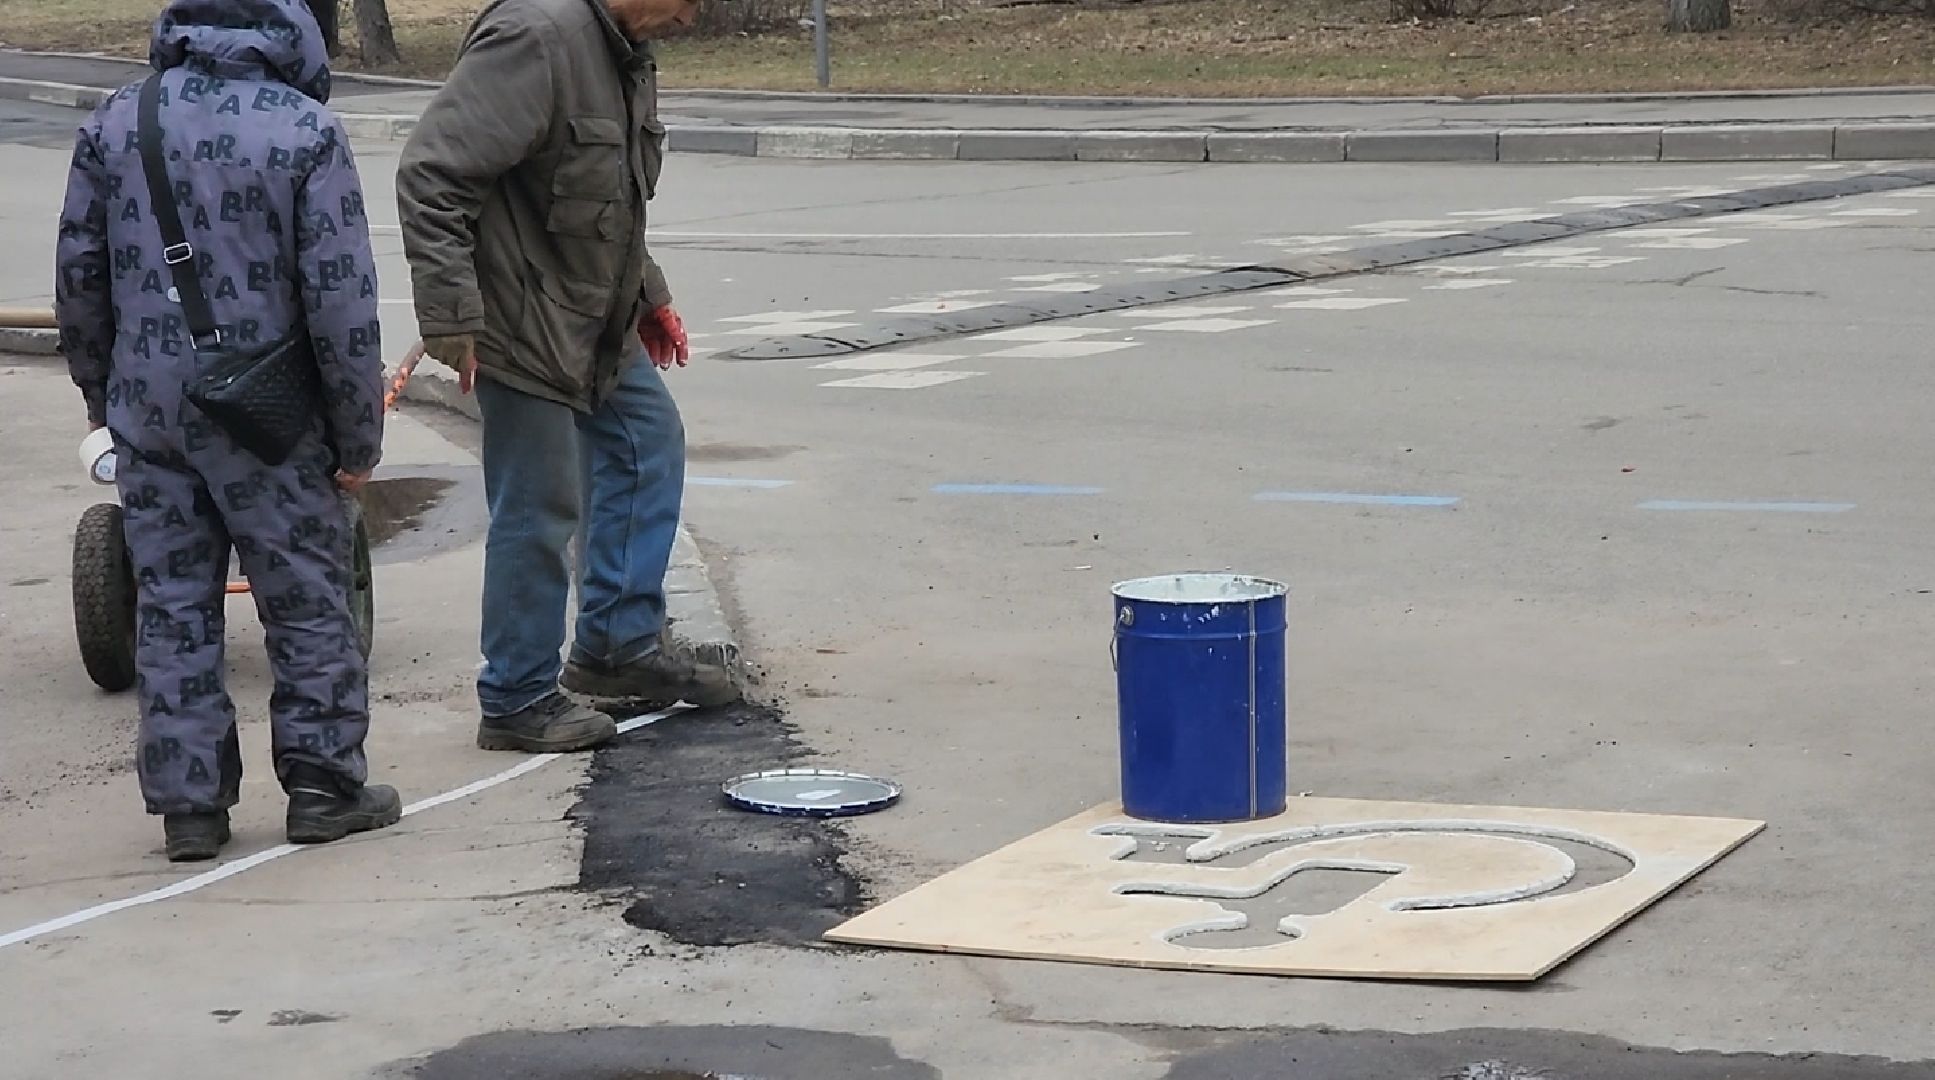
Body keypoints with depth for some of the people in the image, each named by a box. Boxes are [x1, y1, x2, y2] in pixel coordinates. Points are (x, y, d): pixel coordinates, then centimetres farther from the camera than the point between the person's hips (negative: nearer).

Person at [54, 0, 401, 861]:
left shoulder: (114, 123, 2)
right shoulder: (305, 130, -10)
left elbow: (80, 275, 8)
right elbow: (341, 301, -11)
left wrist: (100, 392, 21)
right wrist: (358, 435, -3)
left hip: (147, 410, 4)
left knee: (170, 604, 9)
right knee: (306, 597, 9)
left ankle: (189, 802, 10)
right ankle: (322, 783, 15)